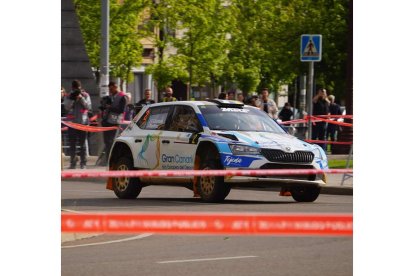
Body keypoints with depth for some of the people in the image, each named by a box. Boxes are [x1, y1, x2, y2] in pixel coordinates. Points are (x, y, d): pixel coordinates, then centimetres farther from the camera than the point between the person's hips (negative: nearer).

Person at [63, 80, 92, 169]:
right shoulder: (68, 97, 7)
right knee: (72, 144, 1)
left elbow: (89, 107, -7)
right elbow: (67, 107, -8)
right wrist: (72, 98, -18)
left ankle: (83, 163, 2)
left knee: (82, 144, 0)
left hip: (83, 122, -1)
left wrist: (81, 98, -14)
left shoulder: (85, 95, 5)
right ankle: (73, 163, 4)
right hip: (72, 122, 1)